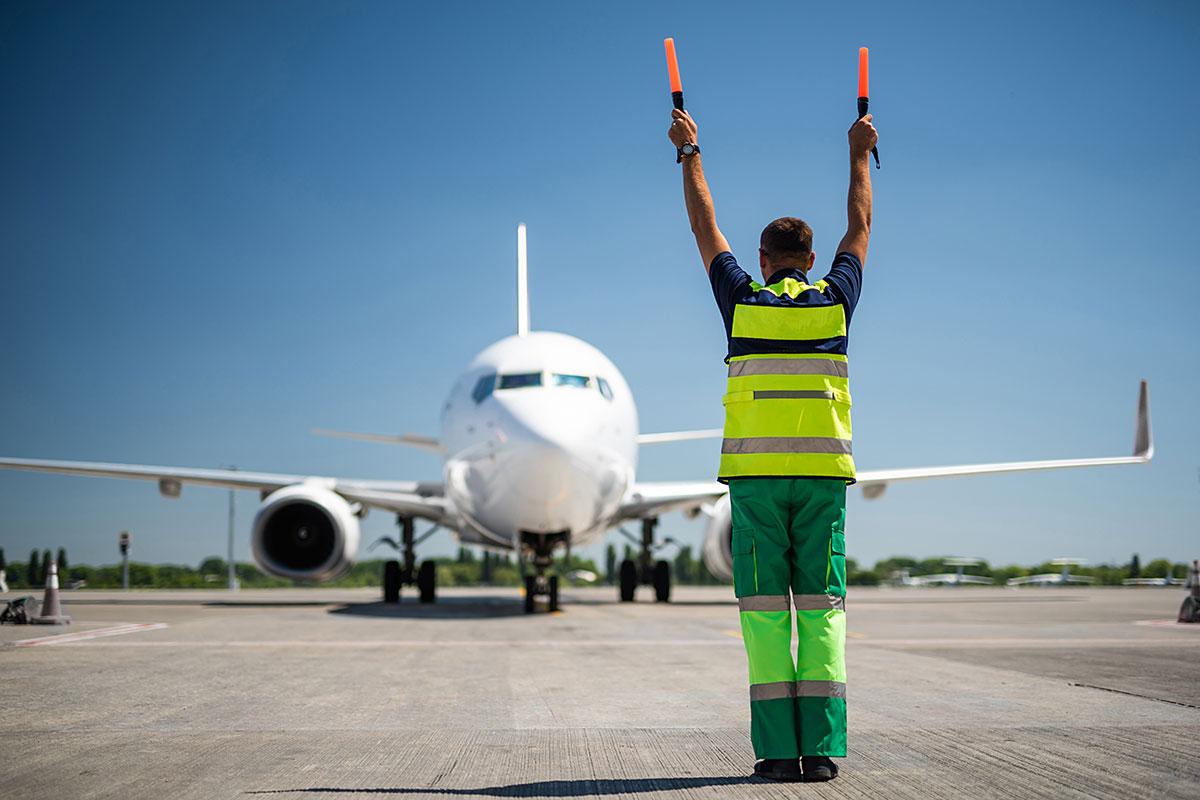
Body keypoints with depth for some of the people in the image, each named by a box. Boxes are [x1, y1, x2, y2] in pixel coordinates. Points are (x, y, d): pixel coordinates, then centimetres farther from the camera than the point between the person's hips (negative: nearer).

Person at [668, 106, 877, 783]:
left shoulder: (742, 301, 5)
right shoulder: (835, 300, 8)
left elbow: (706, 227, 17)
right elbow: (860, 228, 24)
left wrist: (691, 154, 29)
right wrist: (860, 156, 37)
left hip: (755, 473, -1)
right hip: (823, 472, 1)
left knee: (765, 611, 0)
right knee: (821, 610, 2)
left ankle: (779, 750, -4)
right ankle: (822, 748, -1)